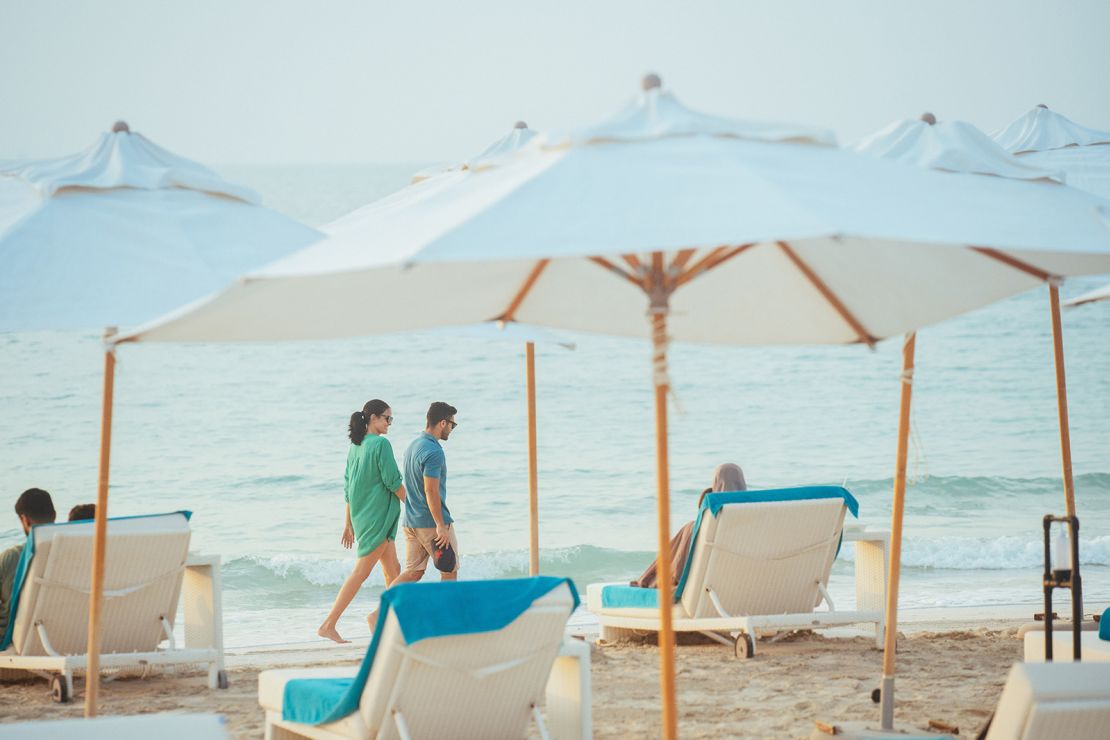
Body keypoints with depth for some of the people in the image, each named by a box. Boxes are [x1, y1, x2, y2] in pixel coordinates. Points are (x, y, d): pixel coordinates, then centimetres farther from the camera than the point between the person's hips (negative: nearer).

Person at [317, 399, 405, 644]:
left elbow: (348, 487, 14)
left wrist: (348, 524, 17)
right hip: (378, 516, -9)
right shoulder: (381, 443, -13)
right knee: (361, 572, -7)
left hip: (361, 515, 9)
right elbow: (393, 482, -15)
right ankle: (328, 625, -9)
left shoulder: (355, 447, 12)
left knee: (393, 570, 14)